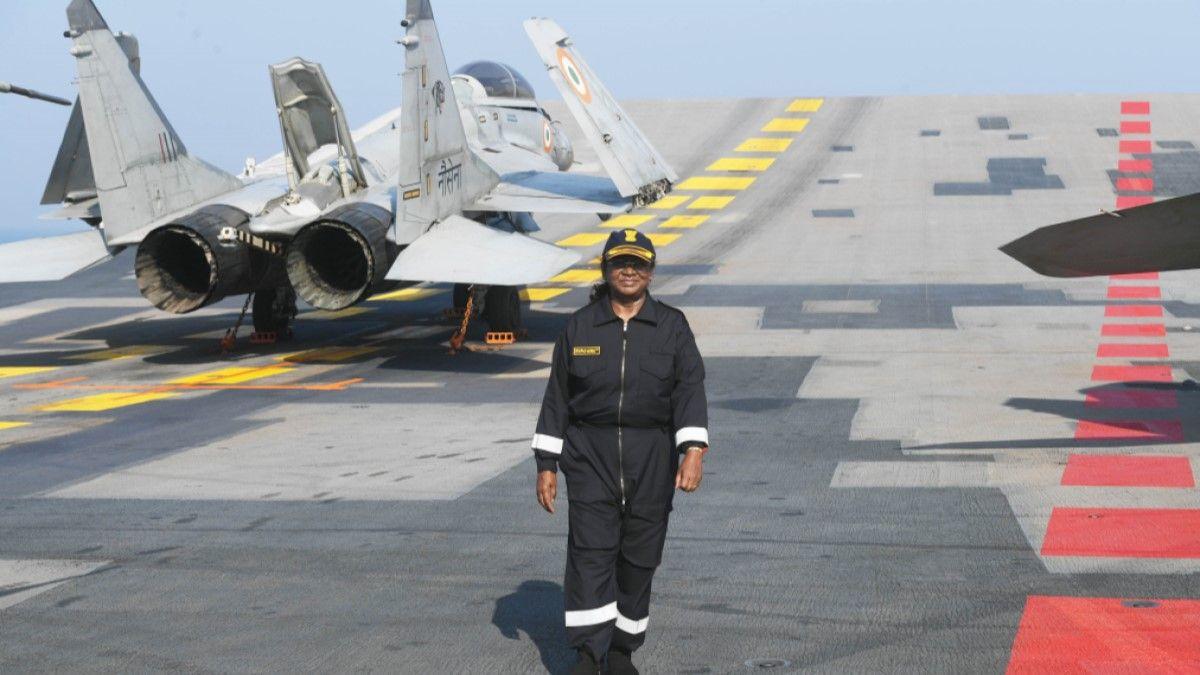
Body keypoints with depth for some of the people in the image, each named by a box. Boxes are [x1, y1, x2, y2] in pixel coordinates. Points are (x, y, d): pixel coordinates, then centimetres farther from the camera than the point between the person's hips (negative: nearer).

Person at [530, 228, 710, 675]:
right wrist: (546, 464, 3)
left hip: (651, 459, 1)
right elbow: (557, 398, 8)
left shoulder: (672, 327, 4)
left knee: (639, 557, 6)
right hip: (590, 454, 0)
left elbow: (690, 388, -7)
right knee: (590, 551, -10)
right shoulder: (580, 327, 6)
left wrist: (694, 450, -22)